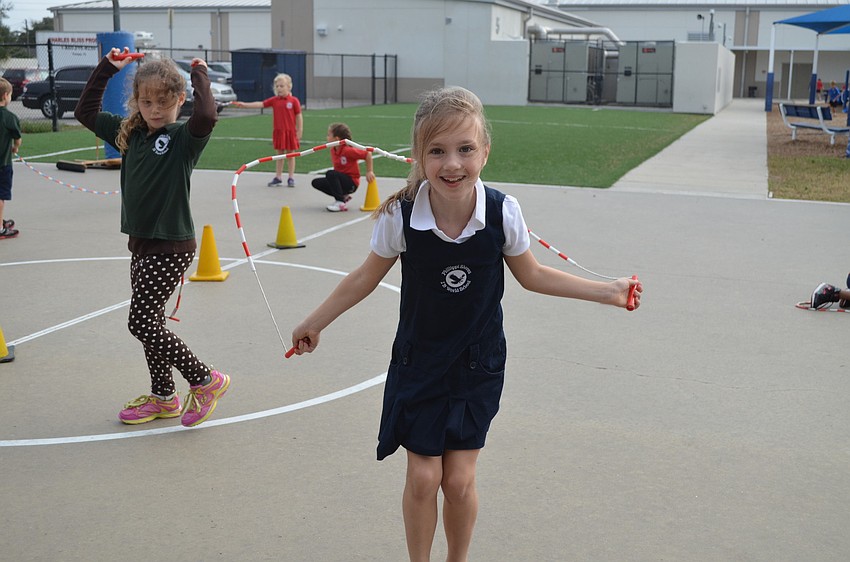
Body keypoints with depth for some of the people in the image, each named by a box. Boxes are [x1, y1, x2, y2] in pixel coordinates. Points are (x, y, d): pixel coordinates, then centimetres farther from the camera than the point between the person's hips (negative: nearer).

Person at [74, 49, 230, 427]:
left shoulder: (184, 137, -11)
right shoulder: (130, 134, 9)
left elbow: (206, 116, -33)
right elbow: (85, 112, 18)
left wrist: (200, 75, -19)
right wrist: (107, 68, 12)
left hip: (172, 247, -8)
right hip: (140, 243, 8)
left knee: (142, 322, -8)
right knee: (150, 322, 13)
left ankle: (206, 381, 6)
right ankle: (163, 398, 28)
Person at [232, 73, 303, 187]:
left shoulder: (294, 101, -7)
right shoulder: (274, 100, 3)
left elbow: (299, 116, -5)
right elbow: (260, 104, -3)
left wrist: (300, 131, -7)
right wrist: (244, 104, -12)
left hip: (290, 132, -4)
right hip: (278, 132, 4)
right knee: (279, 154, 11)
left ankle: (291, 178, 13)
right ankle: (278, 177, 18)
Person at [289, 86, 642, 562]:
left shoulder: (503, 212, -19)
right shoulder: (400, 216, -21)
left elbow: (532, 275, -1)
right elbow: (368, 276, -3)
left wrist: (608, 291, -2)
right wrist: (315, 322, 5)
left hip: (478, 366, 0)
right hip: (419, 362, 0)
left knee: (459, 481, 4)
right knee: (423, 478, 4)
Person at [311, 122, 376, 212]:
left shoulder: (348, 150, -21)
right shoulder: (333, 150, 5)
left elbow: (368, 154, -21)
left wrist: (369, 172, -17)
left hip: (352, 183, -9)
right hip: (342, 179, 9)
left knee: (330, 174, -32)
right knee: (316, 182, 2)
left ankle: (340, 203, -26)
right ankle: (343, 196, 8)